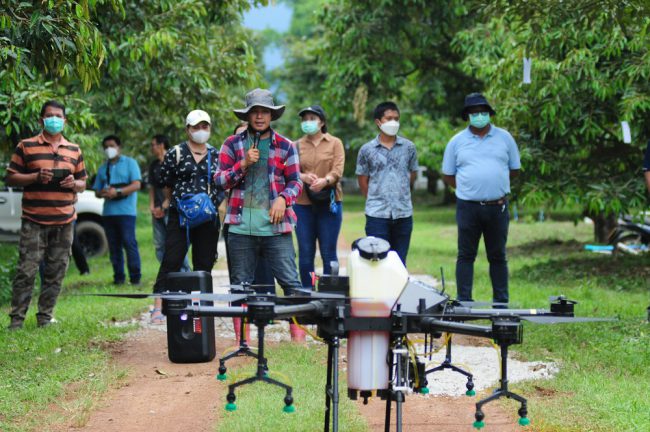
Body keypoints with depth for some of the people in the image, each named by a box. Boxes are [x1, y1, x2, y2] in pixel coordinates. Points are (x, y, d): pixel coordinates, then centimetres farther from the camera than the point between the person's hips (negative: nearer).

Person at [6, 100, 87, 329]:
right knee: (26, 270, -8)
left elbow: (83, 183, 20)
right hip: (34, 221, -4)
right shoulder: (26, 146, 3)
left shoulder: (74, 150, 14)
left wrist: (74, 184, -3)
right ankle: (17, 318, -2)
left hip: (64, 222, 4)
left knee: (56, 272, 5)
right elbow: (10, 177, 2)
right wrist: (36, 177, -13)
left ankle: (45, 316, 14)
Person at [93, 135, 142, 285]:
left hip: (126, 210, -5)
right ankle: (118, 277, 6)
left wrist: (117, 192, -16)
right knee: (114, 246, 3)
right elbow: (97, 191, 19)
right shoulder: (102, 168, 21)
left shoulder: (130, 163, 6)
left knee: (129, 243, -12)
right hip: (108, 212, 5)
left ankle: (135, 277, -10)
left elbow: (136, 185, -6)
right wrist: (102, 193, -5)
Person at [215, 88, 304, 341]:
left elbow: (296, 182, 9)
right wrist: (243, 164, -10)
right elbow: (219, 180, 5)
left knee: (290, 281, -6)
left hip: (276, 227, -1)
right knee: (240, 284, 5)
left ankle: (298, 335, -2)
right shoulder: (232, 144, 9)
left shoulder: (285, 146, 8)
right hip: (241, 227, 1)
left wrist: (283, 199, -11)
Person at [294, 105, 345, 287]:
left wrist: (325, 181, -26)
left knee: (329, 253, 0)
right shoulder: (297, 146, 12)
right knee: (305, 254, 3)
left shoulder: (335, 143, 7)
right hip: (303, 204, 2)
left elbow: (338, 170, -6)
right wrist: (304, 177, -19)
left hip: (329, 203, -2)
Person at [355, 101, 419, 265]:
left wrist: (400, 195, 13)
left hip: (403, 213, 2)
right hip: (377, 214, -2)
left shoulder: (409, 147, 5)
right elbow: (363, 180, 7)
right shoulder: (367, 150, 1)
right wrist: (375, 200, 7)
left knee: (400, 262, 7)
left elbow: (413, 174, 14)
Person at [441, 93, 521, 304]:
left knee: (498, 256, 8)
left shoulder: (504, 138, 6)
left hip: (497, 207, 1)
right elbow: (448, 175, 9)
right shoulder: (457, 142, 4)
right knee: (466, 255, 2)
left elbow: (514, 169, 13)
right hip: (468, 207, -1)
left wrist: (495, 183, 5)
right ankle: (464, 301, 7)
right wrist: (469, 189, 1)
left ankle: (501, 302, 15)